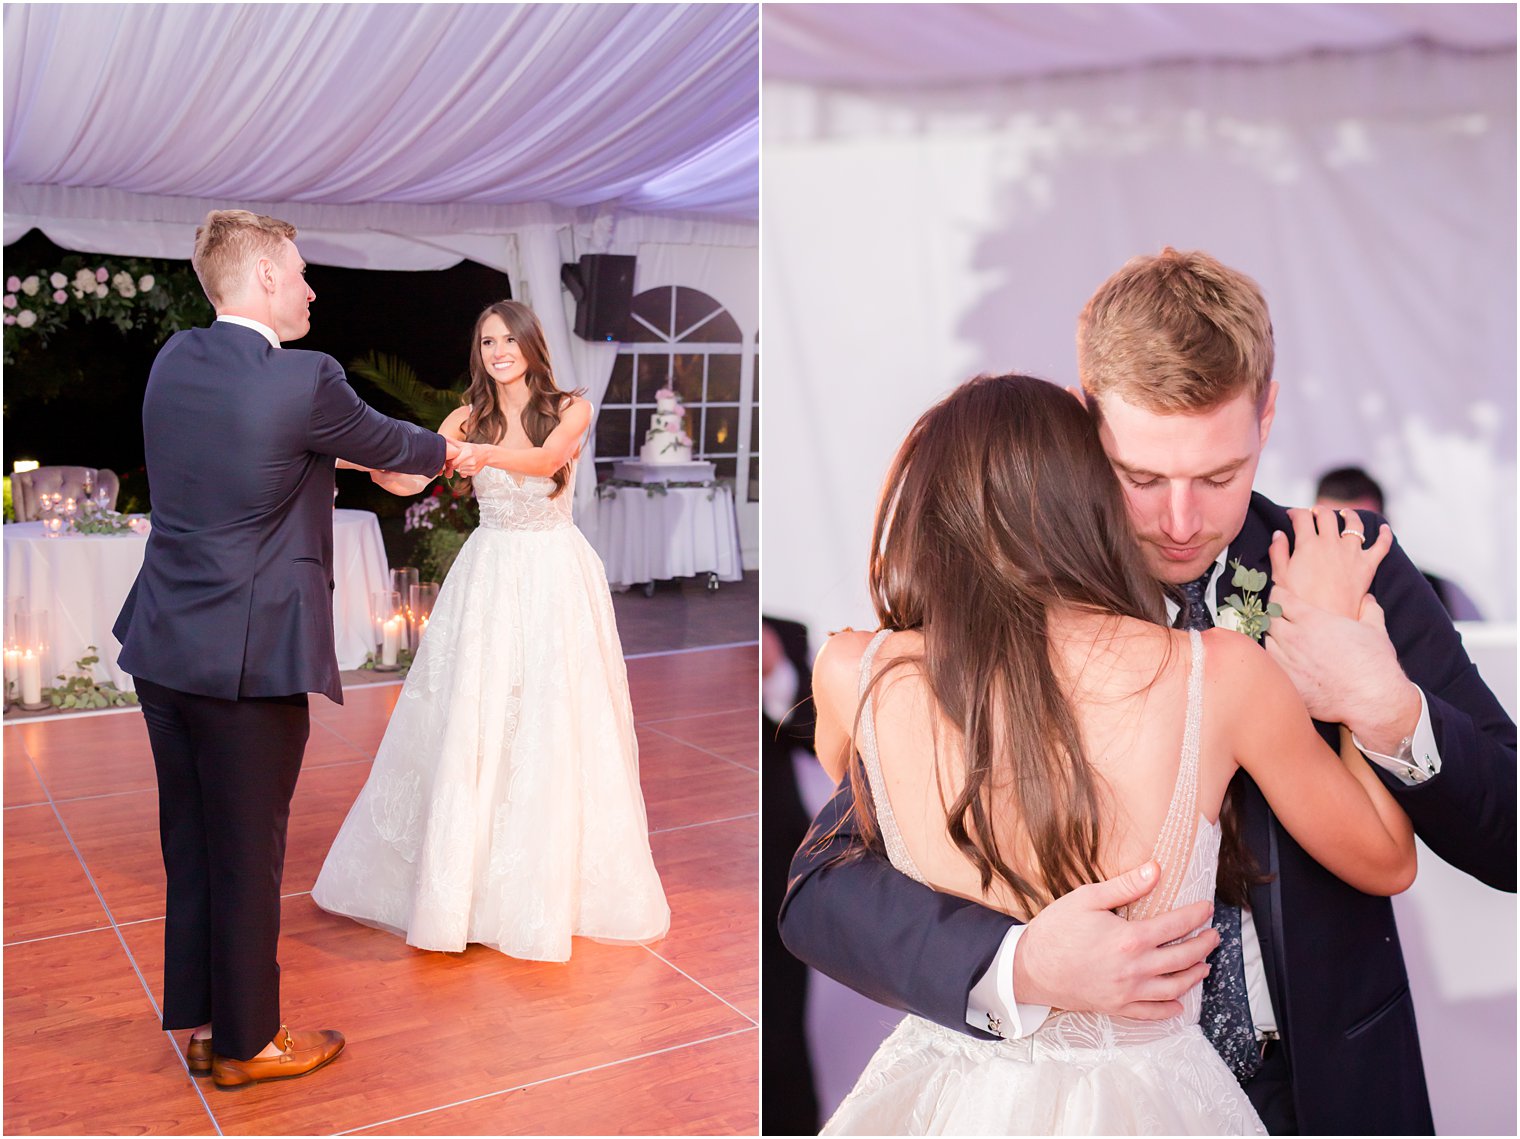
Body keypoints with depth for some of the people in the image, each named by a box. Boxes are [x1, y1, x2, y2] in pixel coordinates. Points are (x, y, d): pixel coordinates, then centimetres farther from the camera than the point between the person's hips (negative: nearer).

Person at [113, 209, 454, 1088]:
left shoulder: (174, 360, 5)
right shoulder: (305, 381, -16)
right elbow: (383, 442, 2)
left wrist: (419, 451, 30)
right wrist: (449, 452, 24)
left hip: (163, 647, 7)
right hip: (249, 657, -7)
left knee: (190, 845, 18)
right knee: (247, 852, 7)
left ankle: (200, 1022, 32)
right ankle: (246, 1042, 23)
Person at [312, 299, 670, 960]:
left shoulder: (571, 409, -1)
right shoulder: (468, 418, 5)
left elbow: (545, 458, -23)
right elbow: (409, 481, -9)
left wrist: (489, 455, -43)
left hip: (557, 578, -2)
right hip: (489, 576, 2)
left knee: (556, 729, 0)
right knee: (470, 726, 0)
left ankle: (558, 881, 14)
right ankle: (463, 879, 13)